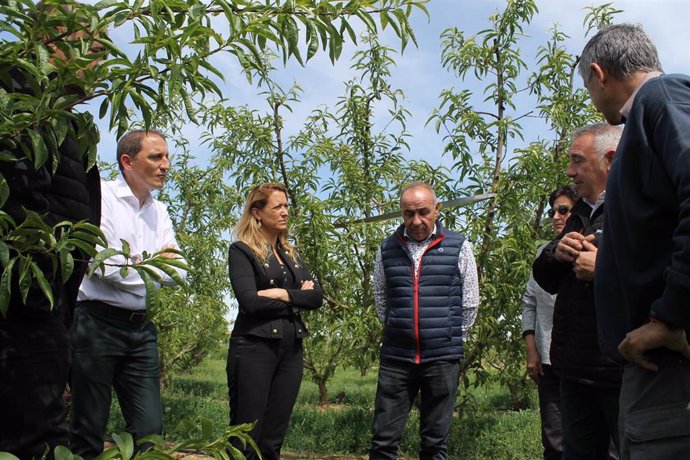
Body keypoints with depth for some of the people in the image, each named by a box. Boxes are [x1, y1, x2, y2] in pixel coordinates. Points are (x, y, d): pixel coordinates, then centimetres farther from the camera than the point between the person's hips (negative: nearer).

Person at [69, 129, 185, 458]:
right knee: (89, 433, 4)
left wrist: (141, 263, -11)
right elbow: (107, 268, -16)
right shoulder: (101, 195, -6)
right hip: (97, 323, -5)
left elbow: (178, 272, 4)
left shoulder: (159, 212, 12)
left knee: (150, 430, 4)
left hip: (140, 328, 6)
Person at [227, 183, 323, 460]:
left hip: (291, 350, 6)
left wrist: (282, 294, -11)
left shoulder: (292, 254, 17)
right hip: (254, 348, -6)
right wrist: (296, 297, -4)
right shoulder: (242, 250, -3)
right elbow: (250, 301, -16)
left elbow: (316, 297, 6)